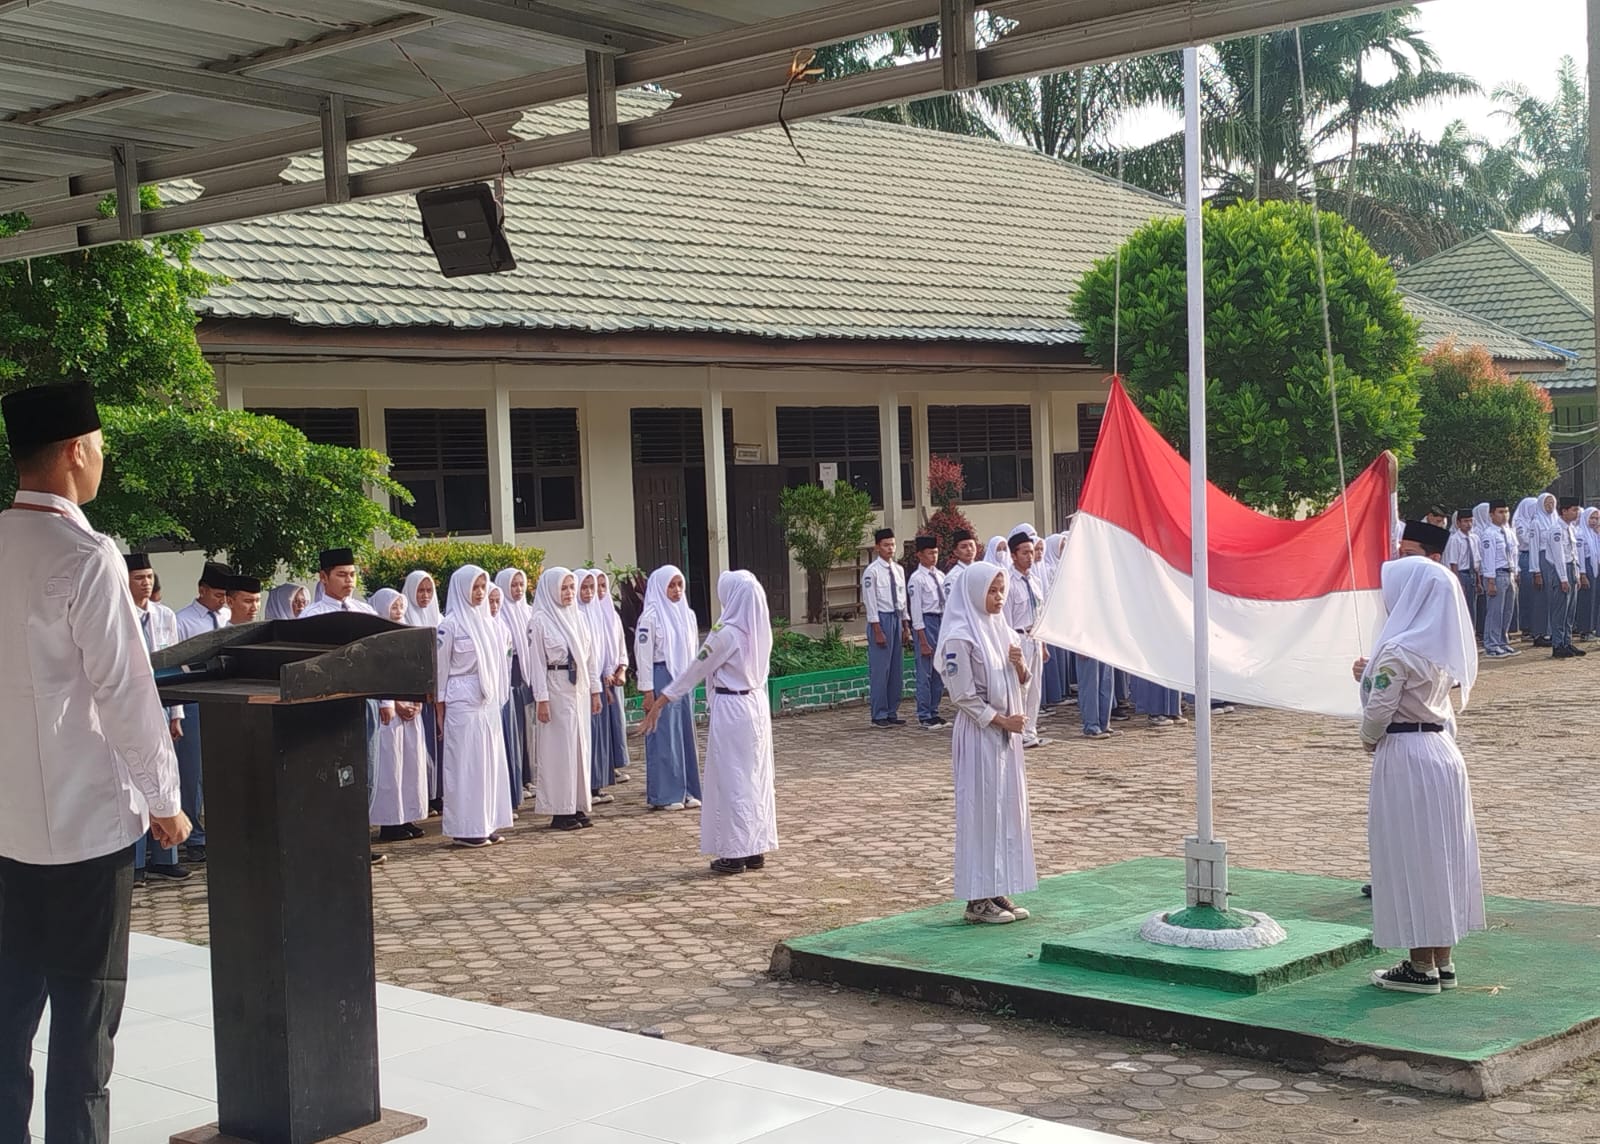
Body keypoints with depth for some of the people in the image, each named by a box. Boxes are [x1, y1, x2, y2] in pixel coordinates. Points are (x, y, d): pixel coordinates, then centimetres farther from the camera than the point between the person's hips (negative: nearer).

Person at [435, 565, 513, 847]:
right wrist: (441, 710, -6)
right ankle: (466, 829, 1)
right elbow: (440, 668, -6)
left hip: (489, 702, 7)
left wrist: (498, 697, 13)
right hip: (463, 703, -7)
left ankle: (488, 824, 14)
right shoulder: (451, 624, -7)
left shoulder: (489, 622, 12)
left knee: (491, 761, 7)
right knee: (466, 763, -4)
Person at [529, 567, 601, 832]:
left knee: (581, 748, 8)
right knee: (559, 750, -2)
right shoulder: (540, 621, -8)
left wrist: (595, 689, 11)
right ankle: (560, 811, 3)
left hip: (579, 690, 6)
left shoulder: (578, 618, 10)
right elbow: (537, 662, -10)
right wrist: (542, 698, -14)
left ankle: (579, 806, 15)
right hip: (556, 690, -6)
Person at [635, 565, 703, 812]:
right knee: (663, 737, -2)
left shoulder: (687, 615, 11)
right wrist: (647, 692, -13)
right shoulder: (651, 617, -9)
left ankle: (685, 791, 17)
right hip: (661, 679, -6)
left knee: (685, 735, 9)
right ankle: (663, 795, 4)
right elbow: (643, 655, -11)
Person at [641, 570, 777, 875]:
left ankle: (735, 853, 5)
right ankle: (756, 849, 19)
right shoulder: (759, 629, 3)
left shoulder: (726, 633, -18)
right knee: (756, 778, 12)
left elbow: (695, 671, -14)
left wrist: (661, 702, -7)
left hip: (731, 709, -8)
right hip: (757, 704, 8)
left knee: (731, 781, 1)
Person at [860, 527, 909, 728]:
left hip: (897, 618, 7)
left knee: (896, 669, 9)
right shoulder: (872, 572, -9)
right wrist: (877, 630, -15)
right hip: (880, 619, -7)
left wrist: (906, 626, 11)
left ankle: (892, 712, 17)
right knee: (880, 670, -3)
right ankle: (879, 715, 3)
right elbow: (870, 603, -11)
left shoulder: (899, 570, 11)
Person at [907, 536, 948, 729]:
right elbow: (916, 611, -12)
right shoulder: (917, 579, -10)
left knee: (939, 671, 12)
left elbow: (946, 603, 15)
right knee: (925, 672, -2)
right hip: (925, 622, -7)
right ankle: (924, 716, 6)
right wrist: (923, 641, -15)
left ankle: (934, 712, 22)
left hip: (941, 621, 7)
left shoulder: (940, 576, 10)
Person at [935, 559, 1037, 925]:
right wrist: (1001, 719, -15)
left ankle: (999, 892, 17)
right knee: (981, 809, -4)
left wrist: (1020, 667, -5)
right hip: (979, 734, -8)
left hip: (1007, 732, 8)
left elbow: (1019, 685, 16)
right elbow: (963, 695, -14)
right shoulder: (960, 638, -13)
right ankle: (978, 899, 3)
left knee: (1008, 808, 9)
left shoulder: (1002, 630, 11)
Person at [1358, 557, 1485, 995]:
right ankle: (1443, 961, 19)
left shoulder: (1398, 651, -17)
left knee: (1410, 859, -1)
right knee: (1441, 856, 12)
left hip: (1405, 756, -9)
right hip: (1444, 750, 9)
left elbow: (1379, 710, -17)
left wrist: (1369, 738, 3)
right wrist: (1371, 676, 13)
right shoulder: (1442, 649, 9)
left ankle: (1421, 966, 5)